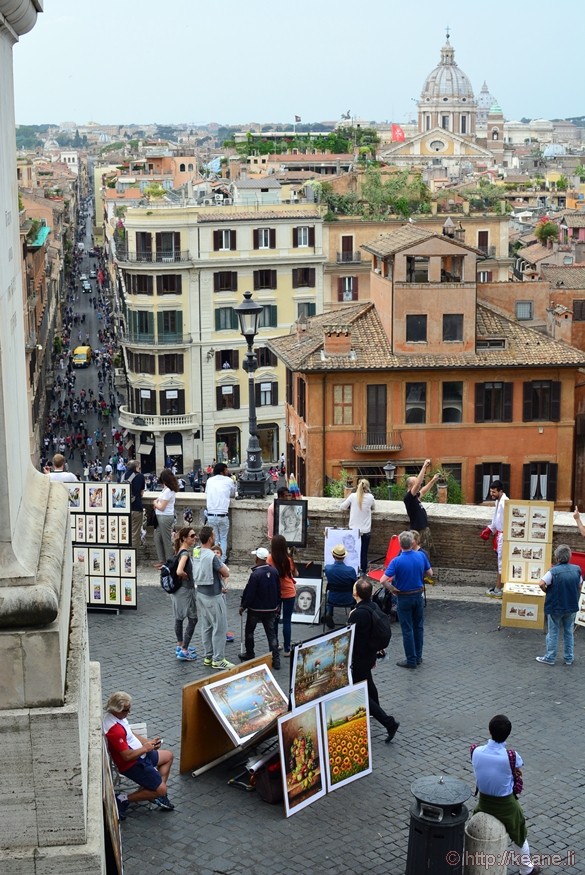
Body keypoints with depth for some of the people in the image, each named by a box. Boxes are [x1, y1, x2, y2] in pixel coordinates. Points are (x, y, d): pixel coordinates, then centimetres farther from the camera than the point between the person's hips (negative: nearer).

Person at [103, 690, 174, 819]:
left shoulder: (115, 716, -1)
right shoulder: (114, 730, -33)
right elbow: (127, 756, -30)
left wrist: (148, 742, 0)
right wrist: (146, 748, -16)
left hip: (140, 755, 11)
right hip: (131, 765, -11)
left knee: (168, 756, 23)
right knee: (161, 790, -9)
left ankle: (156, 793, 20)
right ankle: (124, 799, -2)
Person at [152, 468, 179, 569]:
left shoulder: (168, 491, -20)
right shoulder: (166, 488, 8)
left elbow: (161, 507, -17)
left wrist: (155, 503, 3)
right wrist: (157, 501, 5)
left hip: (165, 517, -10)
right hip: (160, 517, 10)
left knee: (166, 540, 0)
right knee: (157, 538, 15)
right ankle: (162, 560, 21)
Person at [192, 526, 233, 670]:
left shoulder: (196, 552, 0)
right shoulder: (212, 556, -23)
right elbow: (226, 574, -15)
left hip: (201, 593, 8)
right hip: (213, 596, -8)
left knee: (206, 626, 15)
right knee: (220, 628, 0)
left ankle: (208, 656, 22)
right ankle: (218, 660, 4)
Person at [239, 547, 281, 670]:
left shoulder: (255, 574, -22)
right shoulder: (274, 571, -3)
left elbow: (249, 592, -18)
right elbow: (278, 590, 7)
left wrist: (243, 606, -4)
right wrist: (277, 605, 19)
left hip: (256, 609, -5)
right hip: (271, 609, 5)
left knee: (249, 631, 16)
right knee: (271, 633, 7)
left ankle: (249, 655, 23)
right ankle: (276, 660, 2)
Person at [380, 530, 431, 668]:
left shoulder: (397, 561, -21)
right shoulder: (421, 556, -9)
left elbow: (383, 580, -26)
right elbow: (430, 573, 4)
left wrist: (393, 590, -11)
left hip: (404, 598, -4)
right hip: (418, 595, 4)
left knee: (407, 629, 4)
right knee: (418, 627, 17)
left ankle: (411, 660, 9)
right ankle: (418, 656, 25)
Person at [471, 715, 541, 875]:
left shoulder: (477, 752, -18)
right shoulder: (511, 757, -27)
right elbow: (520, 764, -5)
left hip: (484, 802, 2)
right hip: (506, 805, -2)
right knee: (519, 836, 25)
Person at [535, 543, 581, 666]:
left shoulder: (554, 571, -18)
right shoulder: (577, 569, -3)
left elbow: (542, 584, -25)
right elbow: (579, 588, 7)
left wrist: (548, 591, -4)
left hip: (555, 607, -4)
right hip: (572, 607, 4)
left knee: (553, 633, 9)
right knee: (569, 632, 16)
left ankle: (550, 658, 17)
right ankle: (569, 658, 22)